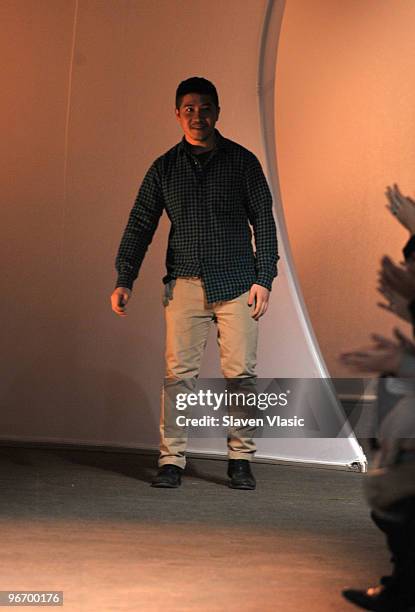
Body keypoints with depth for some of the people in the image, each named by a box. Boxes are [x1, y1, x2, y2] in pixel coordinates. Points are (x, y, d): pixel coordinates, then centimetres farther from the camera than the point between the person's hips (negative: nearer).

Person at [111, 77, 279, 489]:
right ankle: (171, 461, -1)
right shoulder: (164, 168, 10)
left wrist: (264, 278, -3)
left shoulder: (241, 161, 6)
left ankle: (240, 460, 6)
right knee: (179, 373, -5)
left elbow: (263, 220, 5)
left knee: (240, 372, -3)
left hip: (236, 283, -1)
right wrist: (124, 280, 1)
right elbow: (140, 225, 11)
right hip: (185, 284, 1)